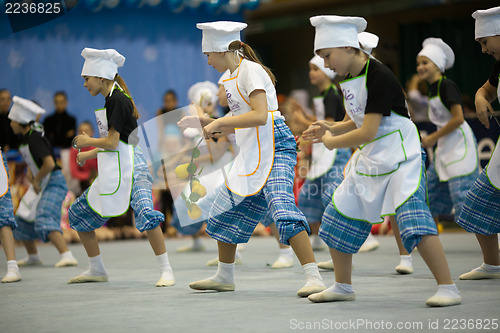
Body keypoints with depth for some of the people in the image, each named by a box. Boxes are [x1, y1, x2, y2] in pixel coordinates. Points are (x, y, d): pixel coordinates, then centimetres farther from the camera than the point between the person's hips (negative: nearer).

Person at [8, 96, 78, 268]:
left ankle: (67, 256, -34)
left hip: (53, 182, -10)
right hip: (41, 183, 10)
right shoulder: (27, 136, 6)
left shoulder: (34, 139, -22)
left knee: (44, 219, -26)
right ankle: (33, 256, 32)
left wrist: (36, 180, -17)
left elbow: (49, 164, -31)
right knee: (23, 218, 16)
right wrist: (30, 170, 9)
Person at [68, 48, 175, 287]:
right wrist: (88, 154, 23)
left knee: (145, 212, -30)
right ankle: (97, 270, 24)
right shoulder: (111, 100, 14)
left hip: (130, 166, -10)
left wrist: (87, 141, -2)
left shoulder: (118, 100, -13)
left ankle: (166, 271, -24)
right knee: (78, 214, 14)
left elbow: (112, 142, -17)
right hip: (112, 172, 10)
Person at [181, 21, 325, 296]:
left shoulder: (250, 70, -10)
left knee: (282, 208, -23)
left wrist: (220, 123, -16)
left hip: (274, 147, -10)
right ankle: (224, 277, 28)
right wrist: (206, 123, 17)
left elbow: (259, 116, -23)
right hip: (251, 155, 10)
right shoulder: (234, 76, 19)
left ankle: (313, 278, -25)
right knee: (227, 211, 14)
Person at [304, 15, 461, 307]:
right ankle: (343, 287, 25)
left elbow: (367, 132, -23)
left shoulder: (379, 77, -21)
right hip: (370, 159, 10)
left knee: (412, 216, -24)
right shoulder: (348, 79, 8)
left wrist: (331, 142, -9)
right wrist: (329, 130, 5)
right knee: (339, 217, 10)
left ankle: (448, 288, -20)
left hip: (400, 157, -9)